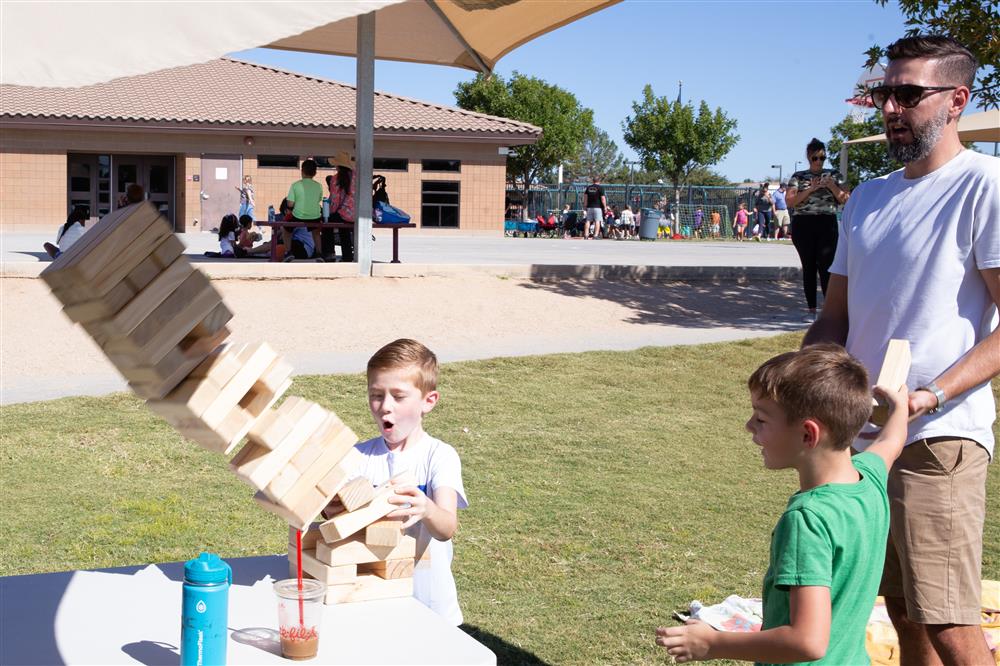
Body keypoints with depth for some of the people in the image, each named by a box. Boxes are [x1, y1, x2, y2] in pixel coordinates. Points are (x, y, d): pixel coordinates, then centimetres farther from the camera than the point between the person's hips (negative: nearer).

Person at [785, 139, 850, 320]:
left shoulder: (834, 175, 11)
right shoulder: (798, 177, 9)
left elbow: (845, 200, 7)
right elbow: (789, 200, -2)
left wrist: (832, 186, -9)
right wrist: (810, 189, -12)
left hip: (827, 225, -1)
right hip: (803, 225, 1)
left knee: (826, 267, -10)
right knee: (808, 267, 4)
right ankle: (811, 310, 10)